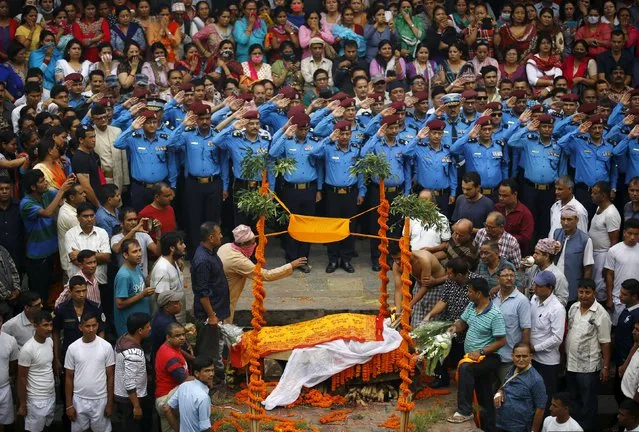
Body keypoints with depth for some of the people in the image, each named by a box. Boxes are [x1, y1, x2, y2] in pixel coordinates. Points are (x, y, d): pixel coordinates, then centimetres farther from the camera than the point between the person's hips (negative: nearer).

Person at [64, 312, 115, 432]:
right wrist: (68, 405, 1)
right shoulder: (73, 348, -4)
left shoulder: (106, 346, -6)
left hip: (100, 400, -1)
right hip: (79, 400, 1)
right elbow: (69, 378, 2)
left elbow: (110, 376, -1)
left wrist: (110, 402, -3)